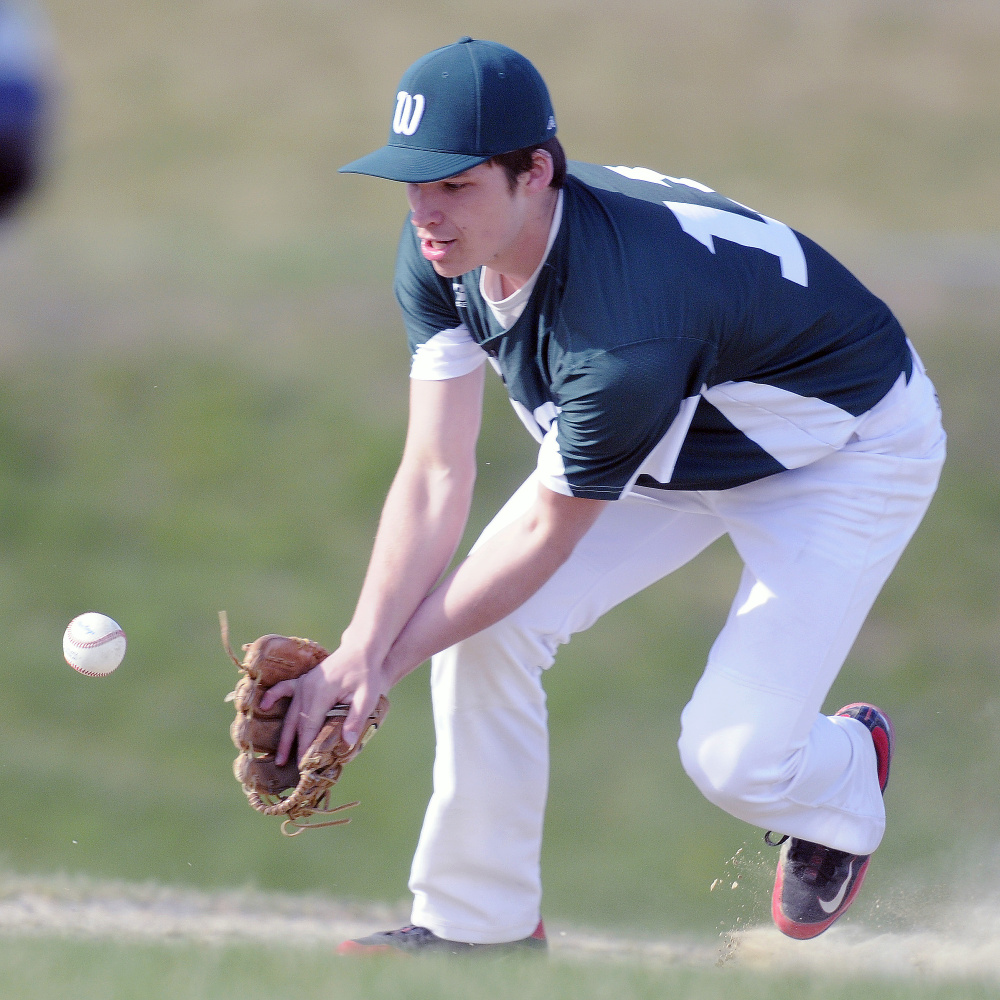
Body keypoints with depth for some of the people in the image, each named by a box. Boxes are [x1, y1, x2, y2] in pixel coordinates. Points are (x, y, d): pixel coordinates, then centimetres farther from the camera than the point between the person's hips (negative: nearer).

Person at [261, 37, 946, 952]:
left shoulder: (625, 329, -42)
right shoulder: (441, 256, -20)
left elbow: (548, 533, -28)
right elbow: (436, 475, -18)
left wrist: (387, 665, -22)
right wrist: (359, 651, -29)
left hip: (852, 447, -7)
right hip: (675, 443, 7)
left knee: (732, 757, -17)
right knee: (484, 624, -11)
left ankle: (848, 769, 21)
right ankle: (478, 921, 6)